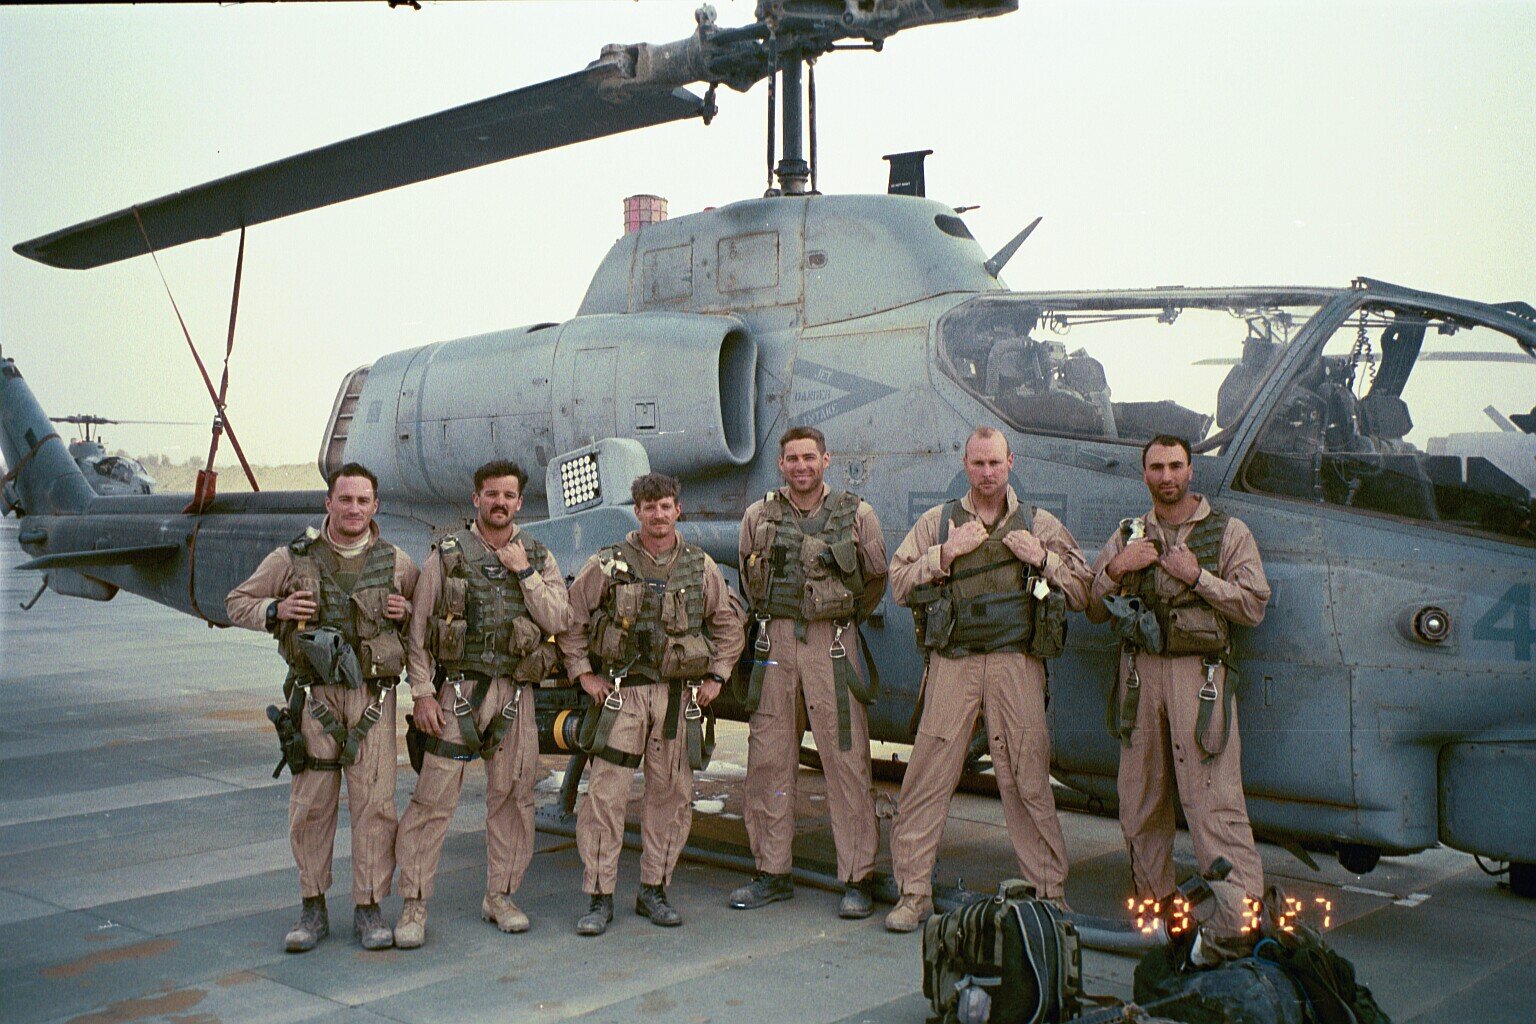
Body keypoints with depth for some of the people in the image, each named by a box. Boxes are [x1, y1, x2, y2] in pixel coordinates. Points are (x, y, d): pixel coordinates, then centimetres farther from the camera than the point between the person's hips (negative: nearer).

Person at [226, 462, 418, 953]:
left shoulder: (397, 563, 6)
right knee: (310, 804, 3)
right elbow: (237, 602, 11)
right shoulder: (293, 558, 4)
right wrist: (276, 610, -8)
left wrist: (406, 612, -2)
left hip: (373, 696, 0)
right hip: (314, 696, 0)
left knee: (375, 803, -1)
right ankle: (312, 909, 17)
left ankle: (368, 909, 11)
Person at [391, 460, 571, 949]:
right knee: (433, 798, -5)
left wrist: (525, 573, -8)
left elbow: (558, 621, -1)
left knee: (513, 797, 8)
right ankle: (414, 904, 5)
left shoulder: (538, 558, 10)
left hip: (515, 693, 3)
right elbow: (419, 630, 1)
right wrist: (422, 693, -6)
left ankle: (500, 895, 22)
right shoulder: (447, 555, 3)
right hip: (457, 690, -3)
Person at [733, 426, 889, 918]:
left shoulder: (856, 515, 3)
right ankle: (772, 873, 15)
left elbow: (877, 577, 15)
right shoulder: (758, 517, 9)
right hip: (775, 643, 3)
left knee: (846, 759, -4)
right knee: (768, 759, 4)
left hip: (832, 644, -2)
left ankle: (858, 878, 3)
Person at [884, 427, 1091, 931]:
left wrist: (1043, 559, -5)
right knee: (928, 777, -2)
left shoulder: (1041, 525, 13)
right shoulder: (937, 522, 12)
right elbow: (900, 584, 5)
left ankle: (1050, 891, 16)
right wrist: (946, 553, -7)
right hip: (952, 663, 0)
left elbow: (1081, 593, 11)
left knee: (1028, 781, 3)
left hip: (1017, 666, 0)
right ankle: (914, 892, 8)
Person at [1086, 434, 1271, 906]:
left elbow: (1254, 607, -3)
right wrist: (1115, 570, -5)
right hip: (1140, 672, 4)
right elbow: (1093, 609, 13)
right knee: (1139, 798, 8)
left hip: (1199, 675, -4)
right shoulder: (1127, 535, 15)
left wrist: (1197, 576, -13)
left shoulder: (1228, 532, 5)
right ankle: (1152, 893, 22)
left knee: (1213, 800, -11)